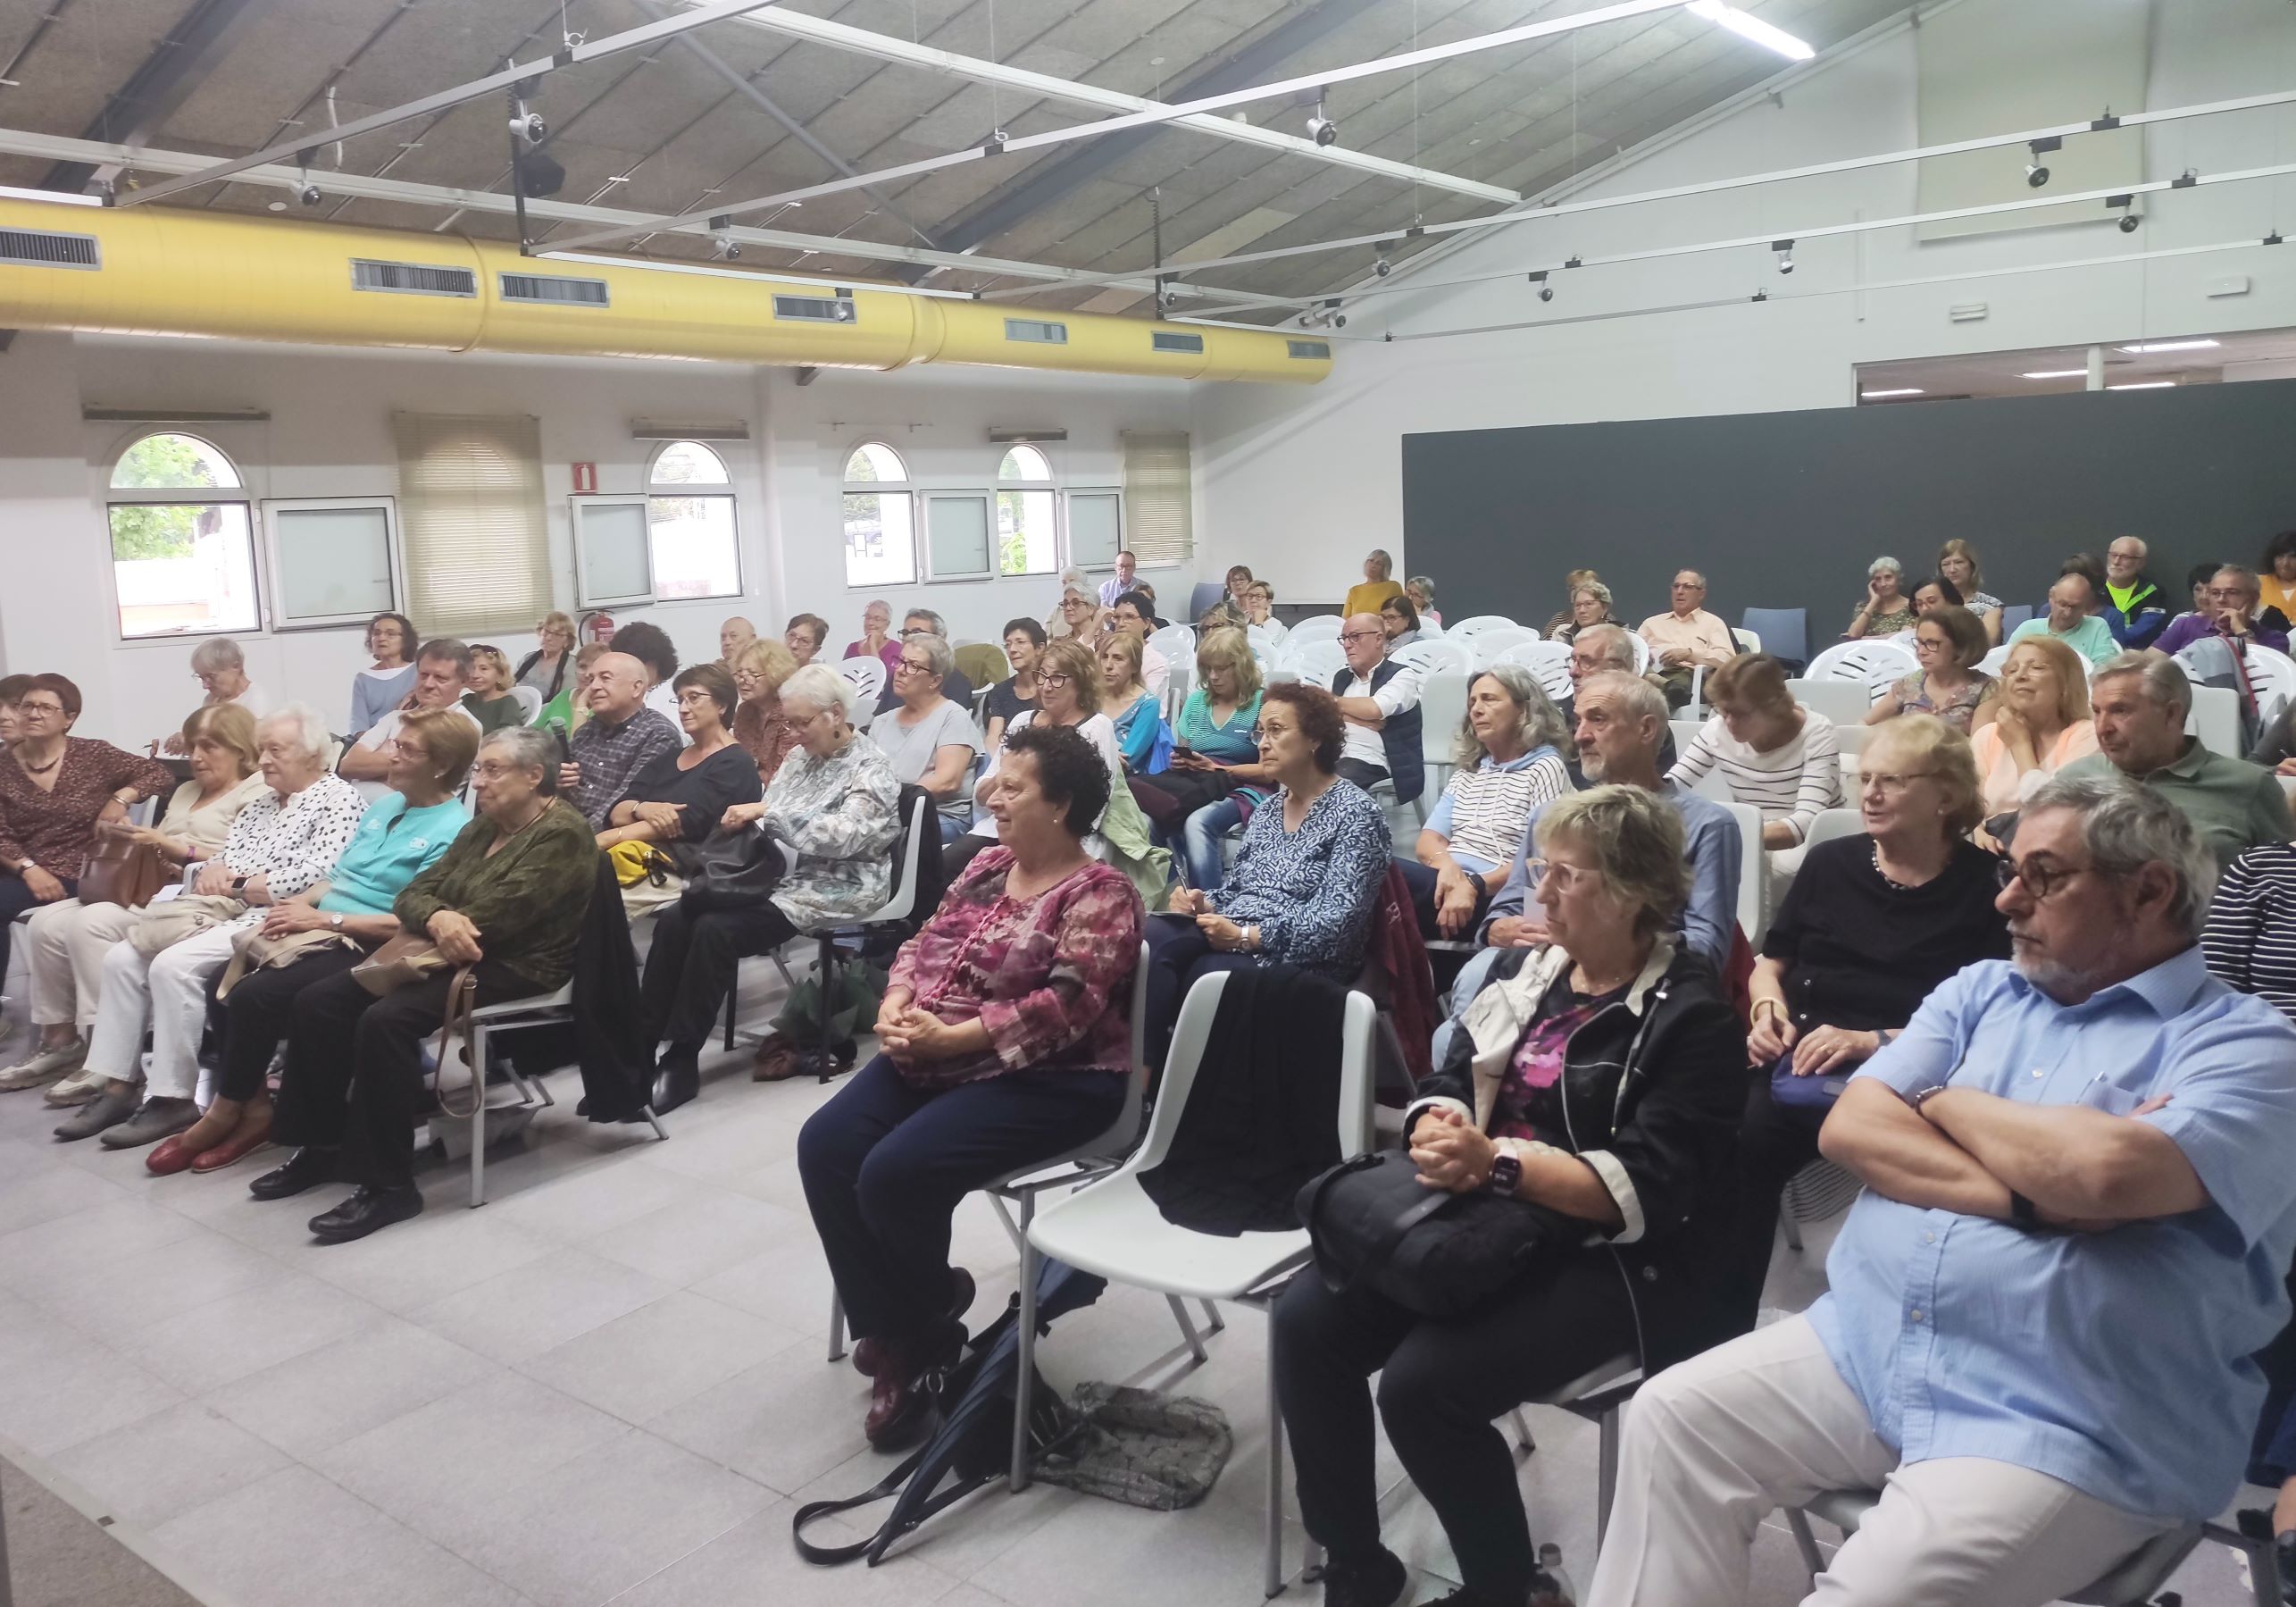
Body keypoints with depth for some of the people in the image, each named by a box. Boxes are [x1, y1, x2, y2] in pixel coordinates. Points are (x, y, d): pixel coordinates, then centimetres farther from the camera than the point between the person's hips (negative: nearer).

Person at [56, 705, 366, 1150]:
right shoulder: (261, 801, 22)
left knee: (173, 965, -27)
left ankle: (173, 1100, -18)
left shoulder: (339, 800, -6)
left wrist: (236, 885, -9)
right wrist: (212, 872, -5)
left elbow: (314, 879, -17)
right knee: (122, 958, -5)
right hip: (223, 912, 9)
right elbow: (223, 857, 20)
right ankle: (118, 1086, -3)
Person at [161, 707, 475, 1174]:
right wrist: (300, 902, -1)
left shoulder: (452, 832, -13)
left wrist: (323, 918, -18)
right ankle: (255, 1108, 0)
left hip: (367, 950, -9)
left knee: (253, 996, -22)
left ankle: (224, 1114, -1)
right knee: (223, 991, -9)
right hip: (322, 932, 9)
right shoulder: (382, 806, 16)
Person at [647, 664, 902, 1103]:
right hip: (778, 874, 8)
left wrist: (766, 812, -26)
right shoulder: (801, 756, 15)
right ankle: (642, 1043, -14)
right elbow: (769, 822, 14)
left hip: (831, 889, -8)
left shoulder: (870, 770, -9)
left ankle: (682, 1062, -19)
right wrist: (747, 820, -9)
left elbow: (842, 835, -24)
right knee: (673, 919, -15)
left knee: (715, 930, -27)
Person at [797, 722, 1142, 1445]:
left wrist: (951, 1037, -24)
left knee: (896, 1172, -25)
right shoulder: (987, 865, 13)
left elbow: (1066, 1005, -22)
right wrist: (897, 1004, -9)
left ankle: (926, 1314, 7)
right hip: (934, 1057, 8)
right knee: (824, 1147, -11)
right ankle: (898, 1336, 0)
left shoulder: (1099, 893, -12)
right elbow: (925, 943, 13)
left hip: (1045, 1080, -8)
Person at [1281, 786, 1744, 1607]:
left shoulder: (1693, 1017, -10)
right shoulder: (1526, 969, 11)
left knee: (1422, 1383, -26)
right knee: (1307, 1319, -13)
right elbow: (1446, 1086, 10)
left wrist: (1496, 1163, -28)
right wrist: (1439, 1131, -14)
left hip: (1608, 1260, -7)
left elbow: (1648, 1189, -20)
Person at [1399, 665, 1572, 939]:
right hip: (1451, 882, 6)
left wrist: (1474, 885, -19)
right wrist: (1447, 865, -10)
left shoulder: (1546, 768, 4)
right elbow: (1429, 839, 13)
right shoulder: (1467, 770, 24)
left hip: (1493, 897, -6)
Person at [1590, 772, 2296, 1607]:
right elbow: (1849, 1128, 1)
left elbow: (2108, 1171, -26)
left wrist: (1945, 1103, -6)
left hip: (2064, 1423, -6)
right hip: (1867, 1345, 6)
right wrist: (2027, 1194, -13)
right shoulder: (1979, 990, 14)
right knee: (1672, 1416, -6)